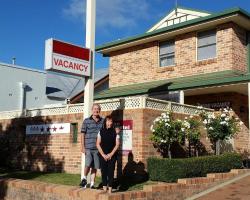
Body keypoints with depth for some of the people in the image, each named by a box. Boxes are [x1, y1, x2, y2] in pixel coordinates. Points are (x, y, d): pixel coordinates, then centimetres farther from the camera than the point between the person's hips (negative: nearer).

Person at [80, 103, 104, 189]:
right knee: (88, 164, -13)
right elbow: (83, 134, 3)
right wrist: (83, 147, -3)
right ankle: (84, 178, 13)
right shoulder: (86, 121, 4)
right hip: (88, 148, -2)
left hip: (98, 148, 2)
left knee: (95, 167, 5)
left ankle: (92, 184, 16)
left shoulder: (103, 121, 8)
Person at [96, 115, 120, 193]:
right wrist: (103, 155, -6)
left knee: (111, 172, -3)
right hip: (103, 155, 1)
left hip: (112, 155, -1)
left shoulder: (115, 132, 1)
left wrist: (110, 154, -9)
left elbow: (117, 145, -2)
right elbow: (98, 144, 2)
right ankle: (104, 188, 9)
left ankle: (110, 189, 1)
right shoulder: (101, 131, 3)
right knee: (103, 172, 1)